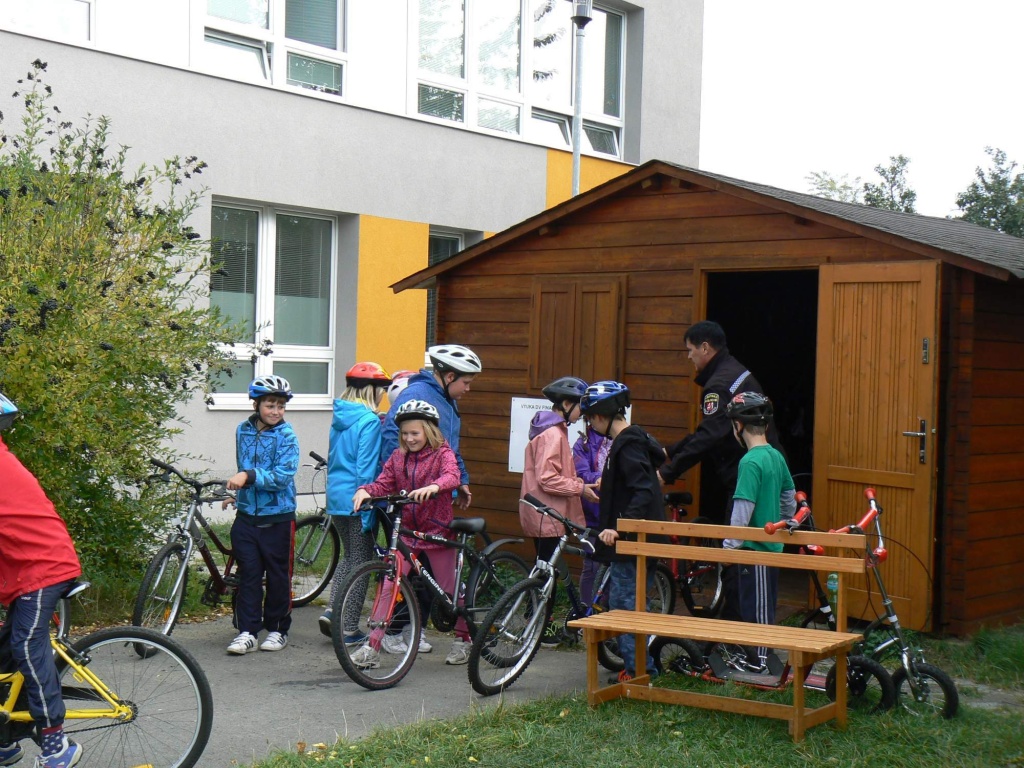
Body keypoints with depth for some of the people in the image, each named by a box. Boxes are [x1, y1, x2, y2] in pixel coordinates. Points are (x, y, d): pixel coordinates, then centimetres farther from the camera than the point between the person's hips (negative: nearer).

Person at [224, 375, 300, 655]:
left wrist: (250, 476, -28)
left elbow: (283, 476, -20)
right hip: (247, 515, 4)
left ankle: (277, 629, 18)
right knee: (248, 574, 2)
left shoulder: (286, 436, -9)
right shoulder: (243, 431, 7)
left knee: (278, 576, 6)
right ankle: (247, 632, 6)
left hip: (278, 518, -3)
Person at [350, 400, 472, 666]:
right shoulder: (398, 457, 7)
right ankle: (372, 646, -2)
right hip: (405, 531, 3)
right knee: (389, 586, -4)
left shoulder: (442, 453, -5)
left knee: (449, 589, 8)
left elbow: (452, 476, -25)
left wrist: (433, 487, -46)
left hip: (437, 531, -3)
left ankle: (463, 639, 27)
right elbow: (383, 484, -1)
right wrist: (365, 491, -23)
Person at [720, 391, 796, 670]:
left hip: (753, 548, -8)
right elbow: (790, 501, 15)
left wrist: (729, 546, -13)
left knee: (757, 610, 0)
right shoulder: (776, 456, 6)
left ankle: (759, 663, 6)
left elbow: (743, 511, -21)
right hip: (772, 546, 8)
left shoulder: (750, 462, -19)